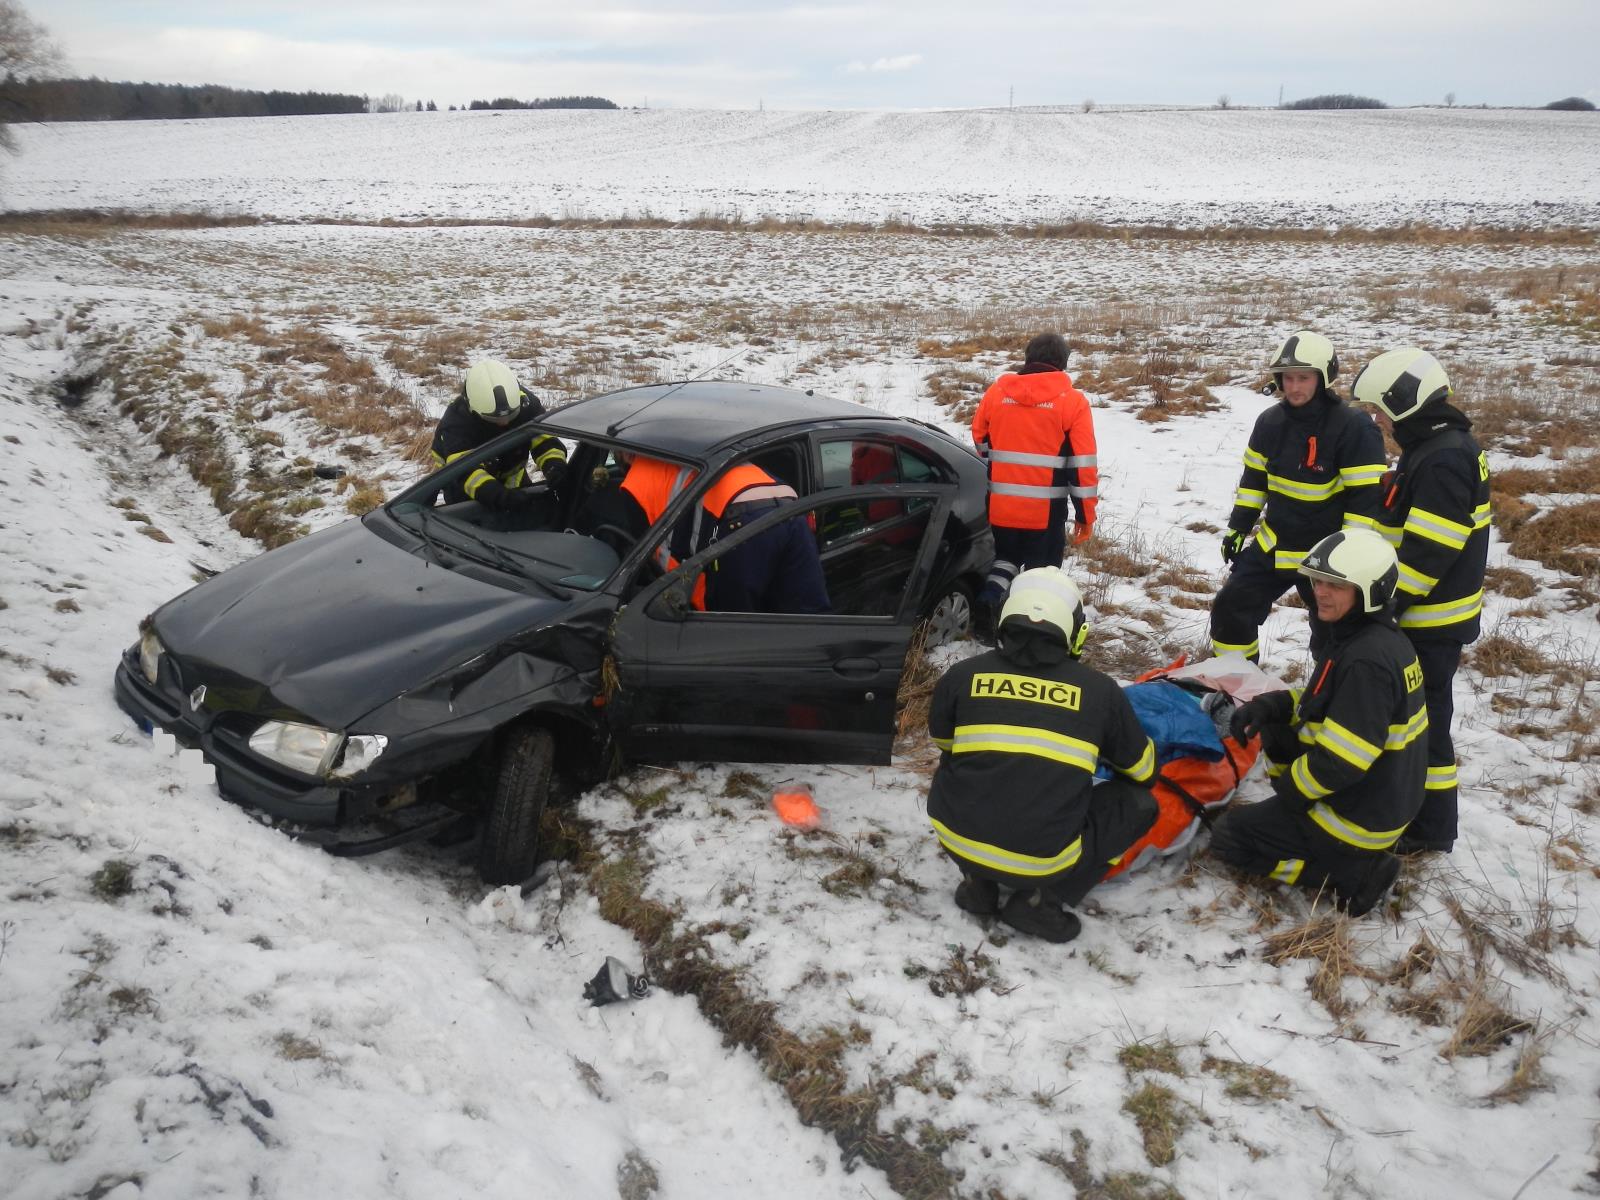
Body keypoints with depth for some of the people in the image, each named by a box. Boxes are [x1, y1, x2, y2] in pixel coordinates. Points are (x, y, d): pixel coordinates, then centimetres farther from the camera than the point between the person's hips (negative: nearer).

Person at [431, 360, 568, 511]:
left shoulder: (526, 403, -27)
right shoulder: (456, 421, -38)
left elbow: (545, 440, -27)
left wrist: (555, 466, -51)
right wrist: (500, 497, -66)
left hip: (510, 473, 4)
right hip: (461, 478, -3)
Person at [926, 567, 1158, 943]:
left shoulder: (962, 675, 1)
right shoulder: (1099, 689, 0)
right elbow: (1142, 769, 16)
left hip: (958, 843, 3)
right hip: (1045, 861, -2)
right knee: (1139, 801, 17)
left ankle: (978, 882, 15)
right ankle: (1043, 898, 6)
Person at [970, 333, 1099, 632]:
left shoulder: (996, 392, 3)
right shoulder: (1072, 401, -6)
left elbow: (979, 445, 13)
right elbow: (1083, 464, -6)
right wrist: (1085, 514, 2)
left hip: (1000, 505, 3)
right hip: (1046, 509, -3)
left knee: (1006, 557, 23)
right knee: (1039, 571, 10)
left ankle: (990, 597, -2)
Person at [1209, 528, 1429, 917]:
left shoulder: (1366, 659, -28)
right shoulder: (1374, 639, 2)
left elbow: (1341, 760, -29)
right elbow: (1328, 704, 15)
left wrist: (1288, 791, -12)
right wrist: (1270, 705, -3)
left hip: (1357, 820, -9)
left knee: (1228, 836, 2)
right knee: (1274, 728, 19)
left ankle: (1352, 873, -4)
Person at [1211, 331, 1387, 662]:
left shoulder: (1353, 428, -19)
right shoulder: (1271, 421, 0)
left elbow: (1365, 499, -18)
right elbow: (1253, 478, 12)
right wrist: (1237, 528, 9)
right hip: (1272, 546, 6)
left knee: (1333, 639, 8)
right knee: (1229, 610, 6)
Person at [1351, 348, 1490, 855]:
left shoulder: (1443, 459, -23)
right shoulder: (1433, 446, 10)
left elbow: (1427, 552, -26)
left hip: (1432, 621, -10)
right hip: (1422, 612, 10)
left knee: (1422, 718, 0)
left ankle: (1431, 827, 12)